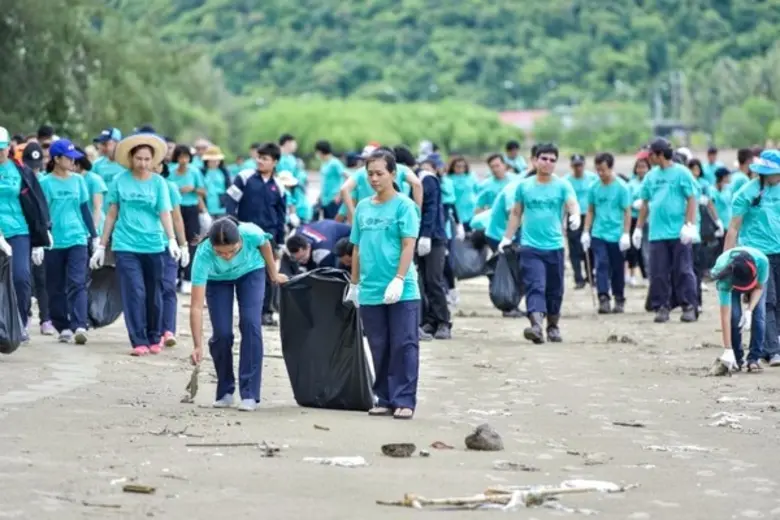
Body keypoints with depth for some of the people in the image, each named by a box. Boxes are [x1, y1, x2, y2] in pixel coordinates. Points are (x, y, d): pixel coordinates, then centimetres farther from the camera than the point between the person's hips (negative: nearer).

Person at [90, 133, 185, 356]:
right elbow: (111, 214, 6)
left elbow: (165, 213, -8)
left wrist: (172, 241, -24)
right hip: (126, 246, -1)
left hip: (154, 246, 1)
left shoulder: (158, 182, 1)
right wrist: (101, 246, 6)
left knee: (154, 295, 8)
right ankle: (139, 342, -6)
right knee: (134, 293, -8)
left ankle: (154, 339, 21)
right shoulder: (120, 181, 1)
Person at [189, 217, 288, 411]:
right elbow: (196, 306, -40)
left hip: (250, 272, 0)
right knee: (221, 333, -12)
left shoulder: (251, 234, -39)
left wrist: (274, 275, 4)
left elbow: (265, 245, -11)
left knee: (250, 324, -17)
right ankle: (225, 391, 11)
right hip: (217, 279, 0)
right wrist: (197, 346, -44)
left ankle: (250, 394, -13)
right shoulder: (203, 254, -41)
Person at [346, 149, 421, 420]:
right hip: (370, 292, 5)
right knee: (379, 349, 9)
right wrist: (354, 284, 15)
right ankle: (385, 399, 16)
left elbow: (408, 245, -9)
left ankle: (404, 400, 1)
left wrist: (399, 279, -17)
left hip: (401, 292, -5)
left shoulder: (403, 205, -3)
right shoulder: (363, 207, 11)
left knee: (404, 346, -3)